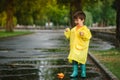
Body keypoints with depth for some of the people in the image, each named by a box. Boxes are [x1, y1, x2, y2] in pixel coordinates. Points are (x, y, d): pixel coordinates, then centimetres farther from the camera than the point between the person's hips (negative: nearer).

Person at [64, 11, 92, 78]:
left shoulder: (85, 29, -7)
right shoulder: (74, 29, 14)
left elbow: (88, 36, -17)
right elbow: (69, 36, 23)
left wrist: (83, 34, -32)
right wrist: (67, 31, 7)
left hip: (81, 48, -6)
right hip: (74, 47, 6)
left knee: (81, 60, -2)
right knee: (74, 60, 3)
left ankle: (83, 72, 14)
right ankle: (75, 72, 11)